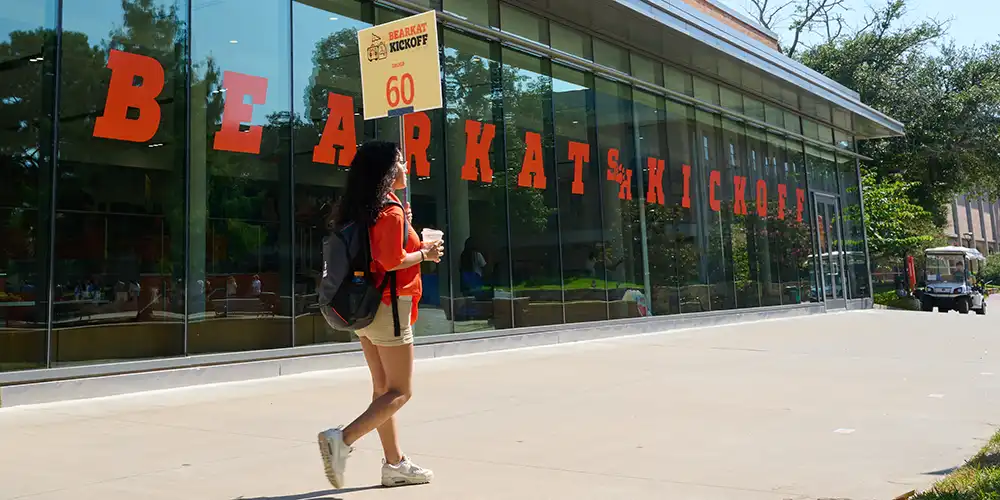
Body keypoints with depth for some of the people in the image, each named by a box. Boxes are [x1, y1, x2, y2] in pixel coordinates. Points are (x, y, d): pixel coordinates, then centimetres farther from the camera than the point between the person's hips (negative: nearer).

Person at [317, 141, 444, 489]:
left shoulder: (360, 210, 12)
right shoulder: (391, 211, -15)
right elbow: (391, 261, -22)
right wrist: (425, 253, -6)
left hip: (365, 307, 9)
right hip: (388, 305, -9)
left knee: (383, 388, 12)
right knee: (399, 392, -2)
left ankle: (394, 464, 18)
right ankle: (342, 440, -16)